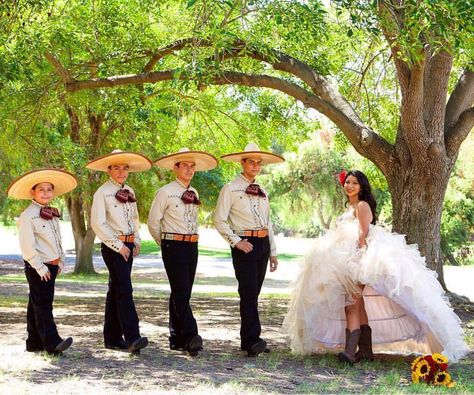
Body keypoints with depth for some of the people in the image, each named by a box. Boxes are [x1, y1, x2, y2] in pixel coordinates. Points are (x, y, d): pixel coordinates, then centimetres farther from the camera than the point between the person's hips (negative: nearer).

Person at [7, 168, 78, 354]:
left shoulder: (52, 214, 14)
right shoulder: (28, 216, -13)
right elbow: (27, 246, -18)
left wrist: (60, 261, 14)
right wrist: (40, 267, -19)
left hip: (51, 266, 8)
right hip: (37, 267, -8)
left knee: (37, 305, 13)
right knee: (42, 305, -9)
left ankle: (34, 342, 19)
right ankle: (52, 342, -14)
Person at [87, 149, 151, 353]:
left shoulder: (129, 192, 14)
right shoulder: (102, 193, -8)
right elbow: (97, 223, -14)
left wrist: (136, 241, 12)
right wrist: (118, 245, -14)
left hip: (127, 246, 7)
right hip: (113, 247, -7)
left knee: (115, 291, 12)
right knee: (124, 291, -15)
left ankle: (113, 338, 17)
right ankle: (132, 338, -20)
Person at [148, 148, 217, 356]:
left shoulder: (193, 193, 13)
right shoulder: (165, 192, -6)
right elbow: (153, 222, -1)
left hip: (191, 247, 6)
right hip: (173, 247, -6)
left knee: (181, 293, 10)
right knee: (181, 292, -13)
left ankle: (177, 339, 16)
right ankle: (191, 337, -19)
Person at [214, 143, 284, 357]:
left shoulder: (262, 192, 18)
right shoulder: (230, 189, -2)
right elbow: (219, 220, -6)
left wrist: (273, 251, 19)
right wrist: (236, 242, -14)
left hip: (263, 244, 7)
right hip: (245, 245, -6)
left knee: (253, 293, 9)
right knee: (249, 292, -14)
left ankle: (247, 340, 13)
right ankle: (253, 341, -19)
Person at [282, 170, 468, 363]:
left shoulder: (362, 206, -6)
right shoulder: (350, 207, 21)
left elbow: (364, 235, -14)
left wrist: (357, 259, -22)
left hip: (360, 257, -10)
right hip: (348, 261, 10)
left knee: (352, 303, -19)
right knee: (358, 303, 8)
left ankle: (350, 350, -28)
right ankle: (366, 350, 11)